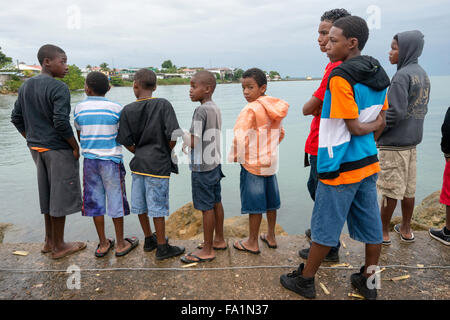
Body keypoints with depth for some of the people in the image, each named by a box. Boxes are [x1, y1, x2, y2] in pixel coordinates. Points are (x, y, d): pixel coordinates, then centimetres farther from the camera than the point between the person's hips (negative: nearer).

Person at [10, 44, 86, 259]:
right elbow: (61, 122, -23)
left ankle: (49, 241, 28)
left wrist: (32, 141, 17)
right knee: (60, 196, 2)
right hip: (58, 149, -8)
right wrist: (75, 146, -12)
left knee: (47, 193, 17)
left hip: (37, 148, 8)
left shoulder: (25, 86, 10)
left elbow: (16, 118, 12)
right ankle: (58, 246, 14)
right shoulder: (59, 88, -16)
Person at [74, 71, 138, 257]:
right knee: (116, 201, 7)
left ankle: (103, 244, 22)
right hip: (112, 160, -3)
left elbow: (80, 137, 11)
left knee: (95, 202, 11)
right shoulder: (116, 108, -8)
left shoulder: (79, 109, 1)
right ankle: (121, 244, 17)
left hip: (89, 160, 3)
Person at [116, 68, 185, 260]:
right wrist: (167, 152, 2)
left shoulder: (128, 110, 0)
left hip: (138, 164, 4)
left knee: (140, 204, 16)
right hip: (158, 165, -4)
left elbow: (126, 141, 0)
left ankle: (149, 240, 32)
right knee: (158, 206, 3)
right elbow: (173, 135, -15)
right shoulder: (163, 105, -8)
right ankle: (162, 247, 14)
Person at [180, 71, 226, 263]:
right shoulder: (216, 109, 9)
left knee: (206, 208, 0)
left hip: (202, 167, -9)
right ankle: (219, 240, 31)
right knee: (216, 203, 17)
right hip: (215, 163, 9)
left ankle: (207, 250, 12)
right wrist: (188, 141, 8)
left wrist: (182, 134, -4)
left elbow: (193, 142, -22)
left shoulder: (201, 111, -18)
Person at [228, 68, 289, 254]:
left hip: (252, 164, -7)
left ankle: (252, 243, 16)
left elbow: (240, 137, -25)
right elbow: (280, 134, 16)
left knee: (254, 205, 3)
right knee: (270, 202, 17)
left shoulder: (251, 109, -18)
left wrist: (235, 157, -10)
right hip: (271, 162, 8)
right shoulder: (274, 109, 6)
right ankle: (271, 237, 32)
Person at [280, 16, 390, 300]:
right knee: (371, 225, 15)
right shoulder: (378, 75, 8)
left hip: (340, 169, -8)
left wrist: (369, 126, 2)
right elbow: (381, 122, 13)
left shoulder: (339, 77, -17)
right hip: (369, 164, 8)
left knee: (325, 229, 5)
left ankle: (305, 281, 22)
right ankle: (369, 282, 32)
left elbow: (354, 127, -16)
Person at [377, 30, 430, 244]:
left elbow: (396, 112, -21)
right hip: (412, 140, 9)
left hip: (394, 143, -9)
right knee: (408, 189, 15)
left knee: (390, 190, 1)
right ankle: (405, 230, 28)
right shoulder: (423, 74, 12)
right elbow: (421, 108, 16)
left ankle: (383, 233, 13)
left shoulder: (402, 75, -16)